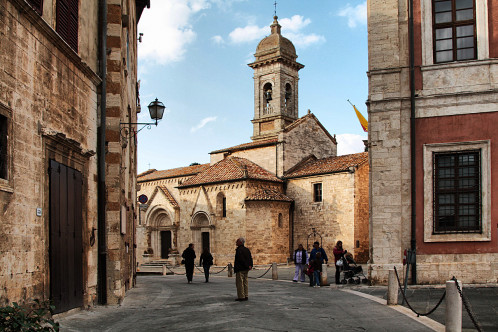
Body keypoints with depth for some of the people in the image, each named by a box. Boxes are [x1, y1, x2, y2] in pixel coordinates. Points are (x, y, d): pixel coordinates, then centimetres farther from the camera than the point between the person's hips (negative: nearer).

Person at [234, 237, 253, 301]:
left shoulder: (239, 250, -14)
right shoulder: (247, 250, 13)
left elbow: (242, 259, -18)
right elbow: (250, 258, 10)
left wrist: (248, 266, -10)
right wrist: (250, 265, 2)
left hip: (240, 269, -9)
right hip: (246, 269, 9)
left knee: (239, 283, -4)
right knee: (245, 282, 13)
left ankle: (241, 297, -5)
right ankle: (246, 296, 15)